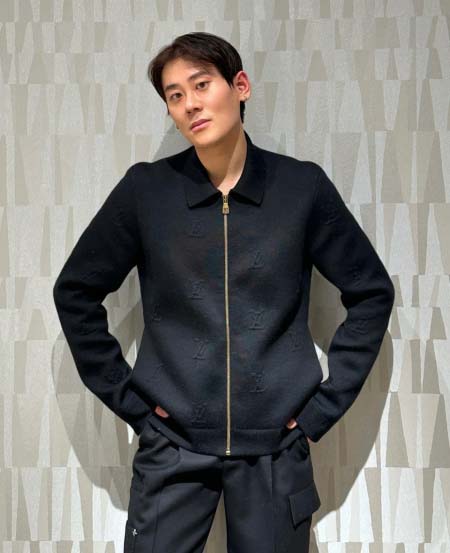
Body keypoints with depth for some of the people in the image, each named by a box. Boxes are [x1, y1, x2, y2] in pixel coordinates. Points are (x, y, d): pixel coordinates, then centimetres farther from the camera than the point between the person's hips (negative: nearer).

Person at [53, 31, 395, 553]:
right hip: (172, 446, 0)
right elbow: (75, 292, 4)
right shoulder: (145, 189, -4)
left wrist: (326, 404, 0)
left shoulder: (302, 186, -3)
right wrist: (127, 399, 0)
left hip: (277, 446, 1)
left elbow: (371, 292, 4)